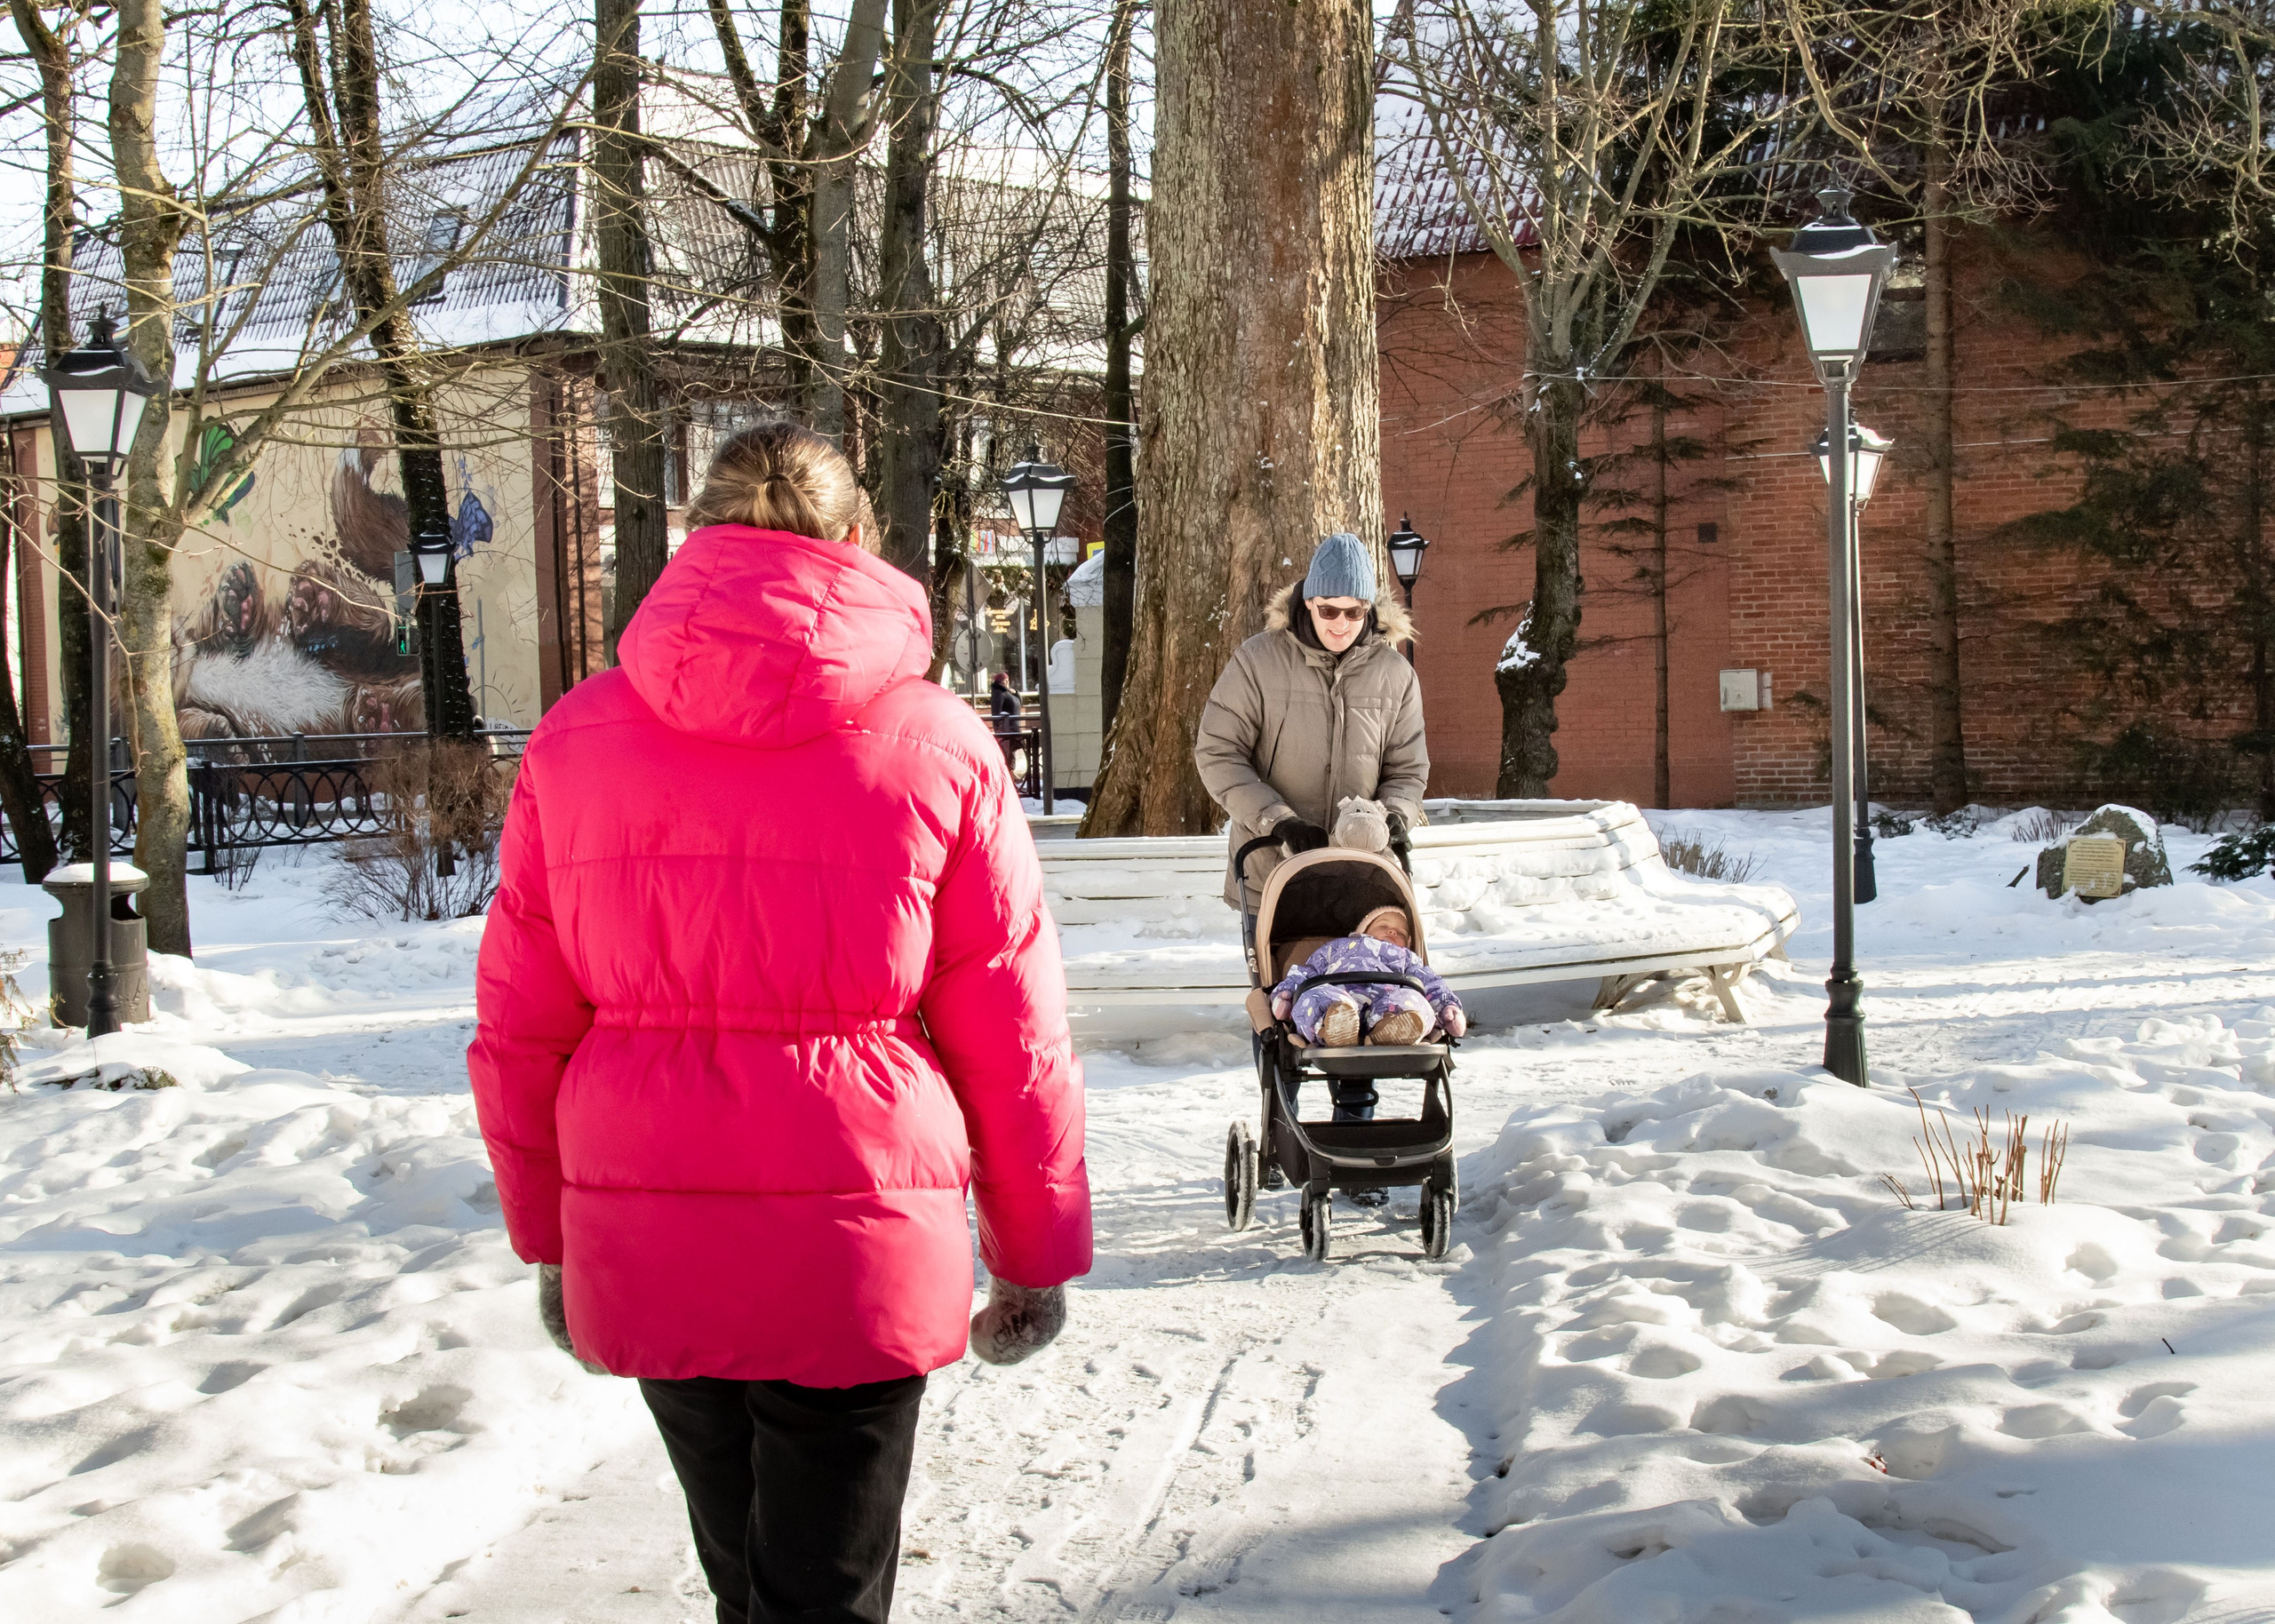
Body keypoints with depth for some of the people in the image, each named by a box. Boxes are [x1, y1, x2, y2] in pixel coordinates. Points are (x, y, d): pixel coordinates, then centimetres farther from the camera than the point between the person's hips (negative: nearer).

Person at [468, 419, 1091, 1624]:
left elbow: (518, 1026, 6)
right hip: (855, 1250, -3)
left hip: (640, 1253, 3)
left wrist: (550, 1237, 18)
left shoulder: (574, 736, 2)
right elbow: (1012, 1035, -2)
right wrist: (1035, 1255, 10)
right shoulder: (933, 741, -4)